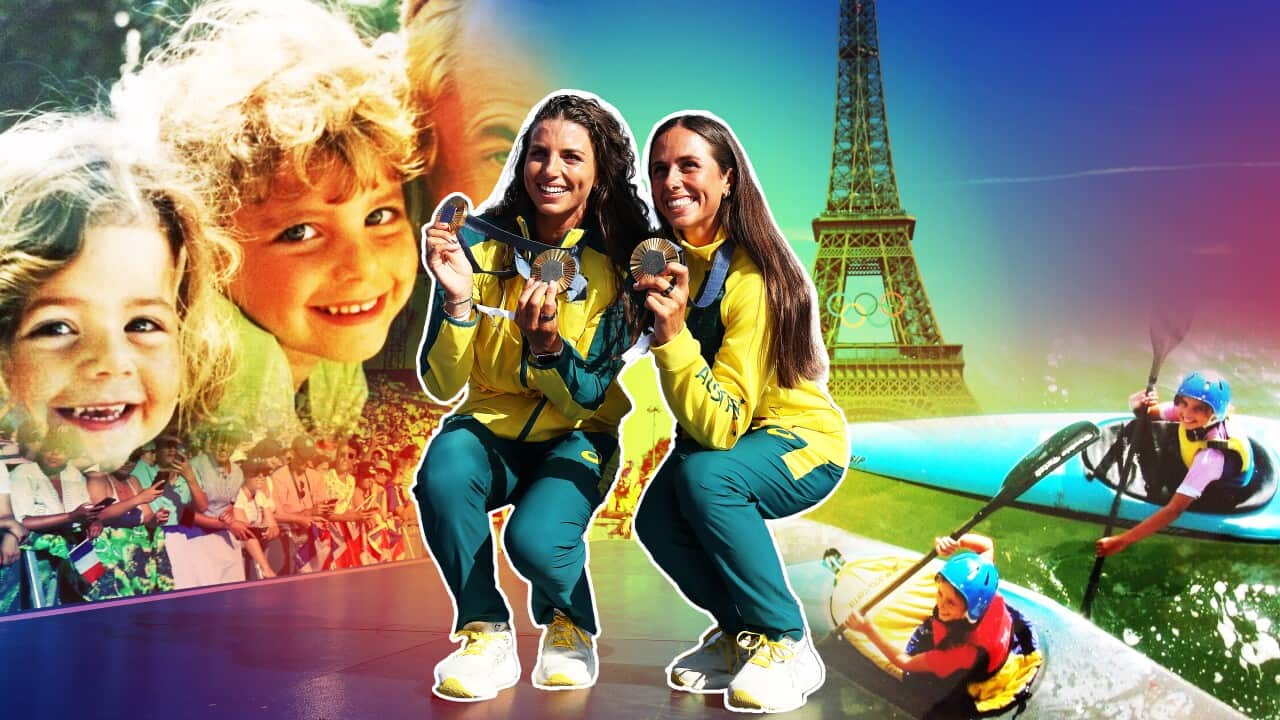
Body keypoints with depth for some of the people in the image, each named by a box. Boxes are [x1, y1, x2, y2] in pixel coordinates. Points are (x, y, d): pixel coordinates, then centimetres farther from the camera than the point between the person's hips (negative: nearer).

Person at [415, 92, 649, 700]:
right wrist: (458, 300, -28)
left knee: (535, 540, -29)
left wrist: (547, 346, -34)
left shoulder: (616, 262, -11)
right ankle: (486, 635, -6)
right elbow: (442, 387, -11)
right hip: (489, 428, 2)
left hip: (577, 440, -1)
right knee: (442, 474, -32)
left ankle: (569, 627, 10)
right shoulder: (481, 244, -10)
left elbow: (587, 399, -13)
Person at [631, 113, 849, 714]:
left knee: (704, 476, -34)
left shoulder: (753, 278, -27)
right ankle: (738, 631, 9)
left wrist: (672, 332, -41)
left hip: (802, 442, -6)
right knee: (656, 519, -21)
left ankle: (787, 643, -14)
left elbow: (722, 427, -32)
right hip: (711, 435, 6)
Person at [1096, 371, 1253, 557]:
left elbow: (1175, 509, -45)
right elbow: (1147, 412, -14)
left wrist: (1122, 541, -47)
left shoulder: (1212, 456, -43)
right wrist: (1140, 404, -41)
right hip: (1195, 469, 6)